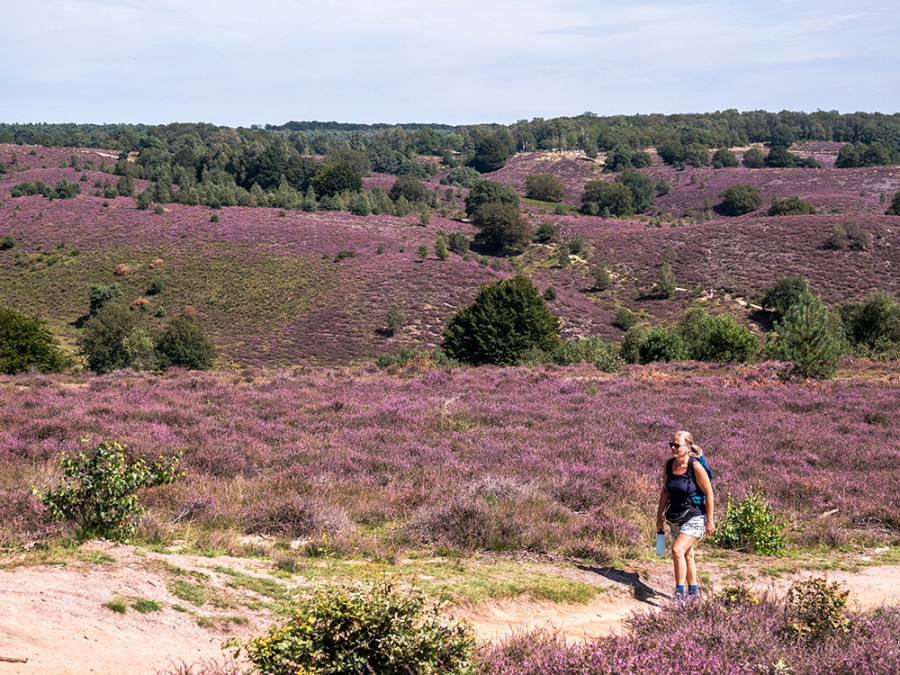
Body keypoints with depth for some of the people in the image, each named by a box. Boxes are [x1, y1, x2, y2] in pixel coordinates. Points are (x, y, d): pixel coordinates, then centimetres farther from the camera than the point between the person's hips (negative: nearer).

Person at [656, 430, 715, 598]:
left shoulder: (696, 467, -18)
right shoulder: (669, 465, -1)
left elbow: (709, 494, -13)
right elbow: (665, 492, 12)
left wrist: (710, 521, -12)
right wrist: (659, 516, 13)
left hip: (694, 517, -7)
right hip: (675, 518, 7)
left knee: (677, 550, -21)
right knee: (687, 555, 18)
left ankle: (679, 592, -12)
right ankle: (693, 592, 32)